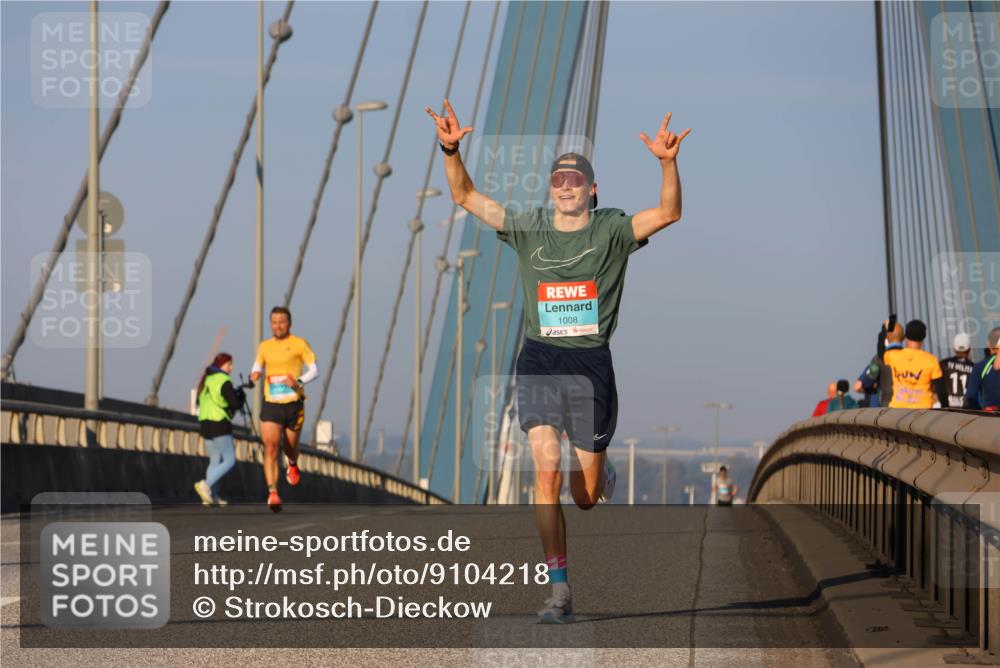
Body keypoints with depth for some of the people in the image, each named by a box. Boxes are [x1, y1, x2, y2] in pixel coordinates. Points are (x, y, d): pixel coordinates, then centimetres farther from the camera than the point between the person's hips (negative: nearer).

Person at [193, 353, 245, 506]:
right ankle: (206, 484, -20)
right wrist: (241, 395, 8)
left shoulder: (206, 380, 14)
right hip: (220, 424, -9)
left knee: (215, 461, 13)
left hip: (205, 423, 9)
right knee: (230, 461, -5)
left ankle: (212, 496, 5)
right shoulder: (224, 381, -11)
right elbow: (236, 404, -15)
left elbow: (199, 401, 21)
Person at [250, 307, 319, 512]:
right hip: (271, 405, 2)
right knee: (271, 448, -14)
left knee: (291, 447, 13)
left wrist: (299, 381, -21)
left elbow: (314, 370, -2)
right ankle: (272, 493, -20)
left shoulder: (299, 344, -1)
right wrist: (254, 375, -3)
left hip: (293, 404, -2)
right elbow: (258, 366, 22)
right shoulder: (264, 346, 10)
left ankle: (292, 465, 51)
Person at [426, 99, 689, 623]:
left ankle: (602, 476, 46)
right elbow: (465, 197, 5)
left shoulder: (611, 231, 1)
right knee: (546, 471, -16)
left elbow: (668, 213, -12)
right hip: (538, 363, 1)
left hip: (591, 364, -1)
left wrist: (668, 163, -27)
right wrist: (451, 151, -11)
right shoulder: (528, 229, 6)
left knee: (585, 495, 5)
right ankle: (559, 590, -12)